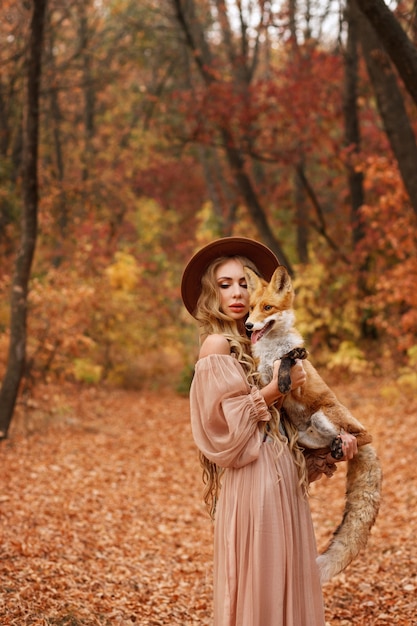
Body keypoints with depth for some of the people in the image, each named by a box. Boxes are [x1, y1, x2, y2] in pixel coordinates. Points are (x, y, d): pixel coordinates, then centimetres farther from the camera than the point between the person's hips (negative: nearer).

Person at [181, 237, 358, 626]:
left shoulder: (255, 343, 14)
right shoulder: (217, 345, -9)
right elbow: (220, 420, -16)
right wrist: (271, 393, -16)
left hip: (281, 474, 8)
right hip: (253, 479, -8)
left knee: (287, 576, 11)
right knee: (258, 582, -2)